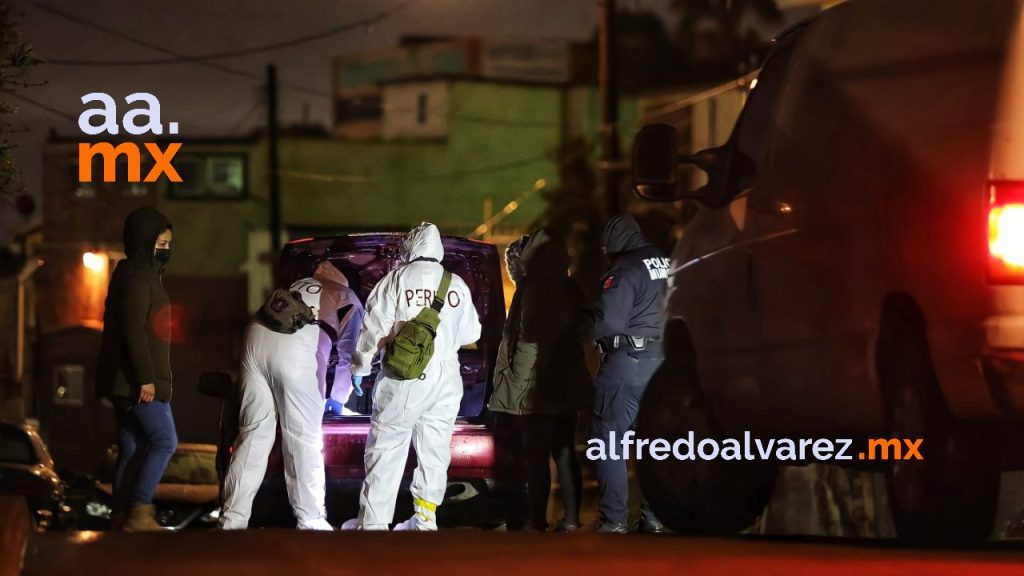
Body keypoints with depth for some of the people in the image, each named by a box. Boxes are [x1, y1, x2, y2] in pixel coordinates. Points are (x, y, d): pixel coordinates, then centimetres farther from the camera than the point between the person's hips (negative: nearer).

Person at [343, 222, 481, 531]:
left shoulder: (396, 280, -6)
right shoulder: (457, 285, 5)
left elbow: (374, 330, -5)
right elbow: (471, 333, 13)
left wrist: (360, 367, 8)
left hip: (405, 379, -4)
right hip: (446, 379, 4)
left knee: (386, 450, 0)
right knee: (434, 451, 11)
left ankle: (373, 522, -1)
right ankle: (425, 519, 12)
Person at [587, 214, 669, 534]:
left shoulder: (625, 270, -12)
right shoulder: (666, 265, 12)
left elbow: (607, 323, -18)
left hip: (627, 362, -8)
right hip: (664, 362, 8)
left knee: (609, 439, -2)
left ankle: (613, 520, -7)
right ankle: (655, 518, 12)